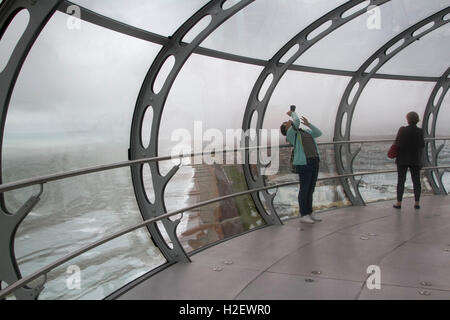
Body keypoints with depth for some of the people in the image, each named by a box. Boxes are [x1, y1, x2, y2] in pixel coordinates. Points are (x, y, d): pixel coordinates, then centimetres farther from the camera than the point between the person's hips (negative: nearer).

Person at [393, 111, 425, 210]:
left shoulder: (402, 130, -11)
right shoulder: (420, 132, -7)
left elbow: (397, 144, -7)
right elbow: (422, 145, 0)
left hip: (402, 159, -1)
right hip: (415, 159, 1)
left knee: (401, 181, 5)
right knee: (416, 181, 10)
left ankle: (399, 203, 6)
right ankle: (417, 203, 10)